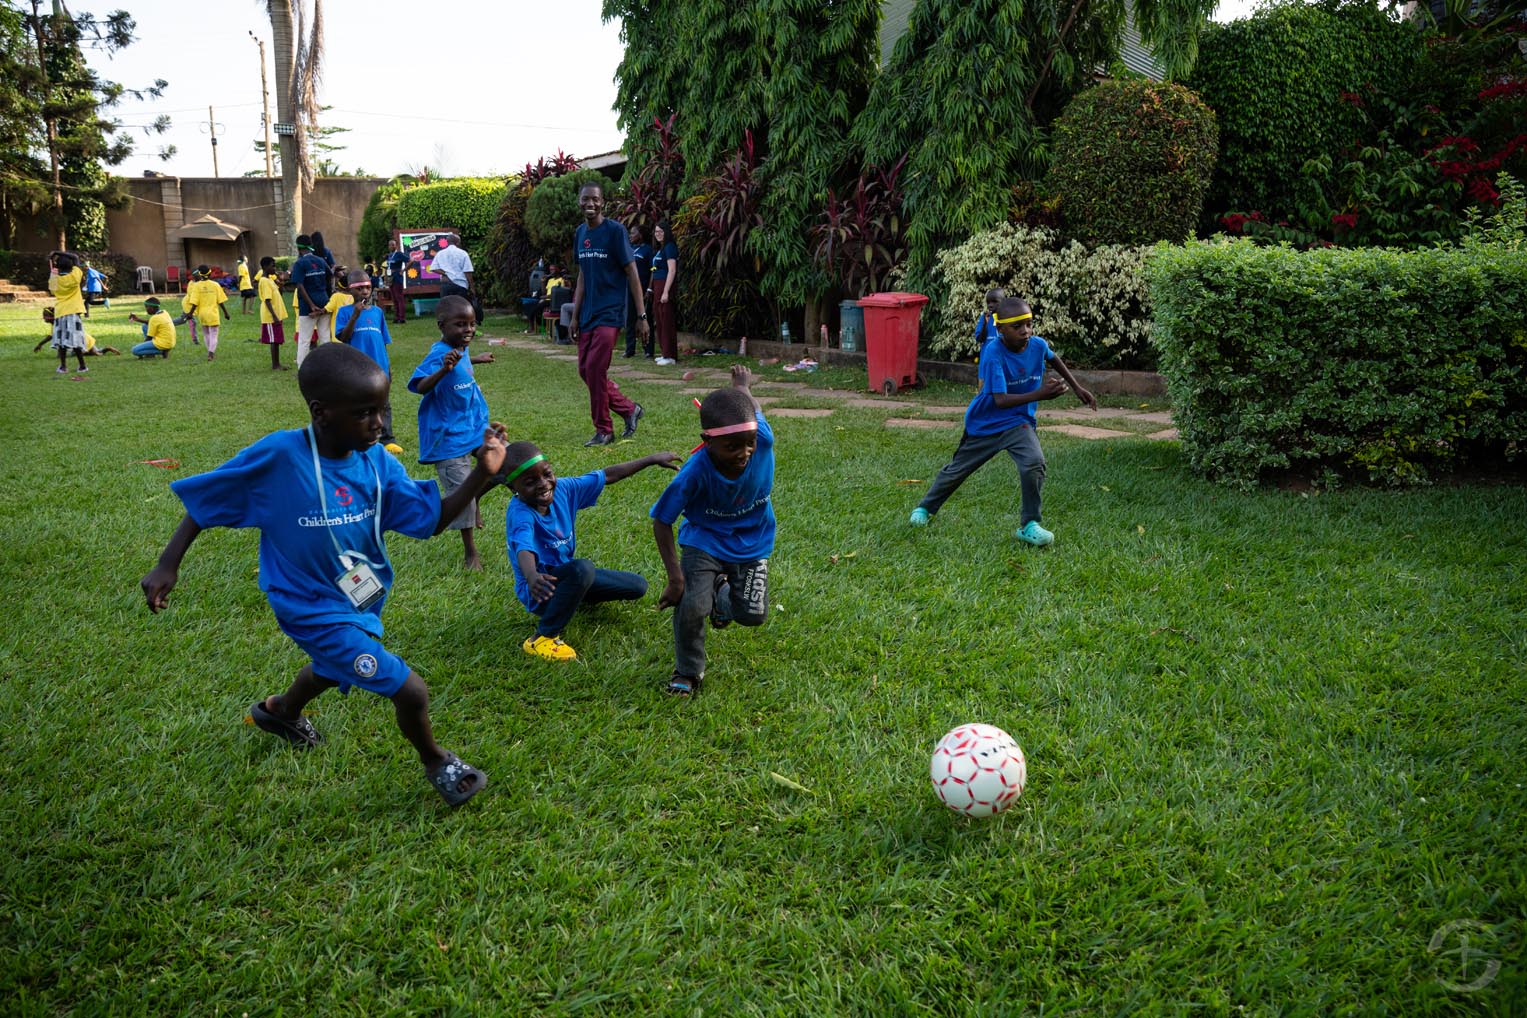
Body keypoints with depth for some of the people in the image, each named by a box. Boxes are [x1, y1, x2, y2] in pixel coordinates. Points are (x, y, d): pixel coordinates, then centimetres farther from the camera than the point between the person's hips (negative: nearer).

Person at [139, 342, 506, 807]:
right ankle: (436, 763, 22)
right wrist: (167, 565, -14)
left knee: (334, 667, 36)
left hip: (363, 599, 7)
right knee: (410, 691, -10)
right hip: (316, 609, -7)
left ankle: (281, 710, 70)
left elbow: (433, 518, -11)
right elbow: (205, 500, -14)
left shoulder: (377, 463, -14)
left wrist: (482, 473, -24)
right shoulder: (278, 456, -28)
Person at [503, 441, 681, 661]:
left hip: (566, 573, 8)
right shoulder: (520, 513, -31)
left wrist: (652, 459, 4)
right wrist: (532, 576, -73)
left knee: (638, 586, 10)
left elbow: (606, 476, 0)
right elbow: (524, 549, -50)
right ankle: (542, 638, -24)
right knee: (583, 568, -39)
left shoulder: (562, 488, -11)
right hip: (541, 588, -8)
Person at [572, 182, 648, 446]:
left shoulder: (615, 230, -9)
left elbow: (632, 273, -9)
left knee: (595, 370, -12)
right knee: (585, 371, 6)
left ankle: (604, 430, 3)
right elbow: (582, 277, 16)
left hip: (609, 313, -7)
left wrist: (641, 315, -12)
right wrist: (575, 316, 12)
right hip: (587, 314, 7)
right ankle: (630, 409, 23)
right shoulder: (580, 233, 11)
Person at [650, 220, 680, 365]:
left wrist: (666, 292, -22)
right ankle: (664, 353, 19)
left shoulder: (669, 247, -9)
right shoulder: (660, 249, 19)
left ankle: (670, 356, -6)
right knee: (659, 321, 12)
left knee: (667, 321, -8)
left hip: (665, 287, -10)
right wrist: (651, 290, 14)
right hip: (657, 288, 10)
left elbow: (672, 270, -17)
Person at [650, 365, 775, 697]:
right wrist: (675, 577, -23)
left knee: (752, 614, 0)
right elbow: (661, 520, -20)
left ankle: (723, 592, 37)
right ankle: (688, 673, 8)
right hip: (705, 540, -3)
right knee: (691, 606, -21)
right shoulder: (696, 472, -34)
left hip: (752, 542, 3)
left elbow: (748, 402, -5)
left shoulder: (763, 441, -30)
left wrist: (742, 386, 19)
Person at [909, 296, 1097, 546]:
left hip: (1018, 422, 3)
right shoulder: (993, 353, -28)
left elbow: (1053, 358, 14)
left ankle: (1028, 525, -9)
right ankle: (926, 508, 40)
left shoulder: (1038, 345, -13)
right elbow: (1000, 400, -35)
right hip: (984, 424, -2)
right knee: (957, 470, 14)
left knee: (1034, 464, -24)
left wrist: (1077, 387, 16)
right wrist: (1039, 394, -45)